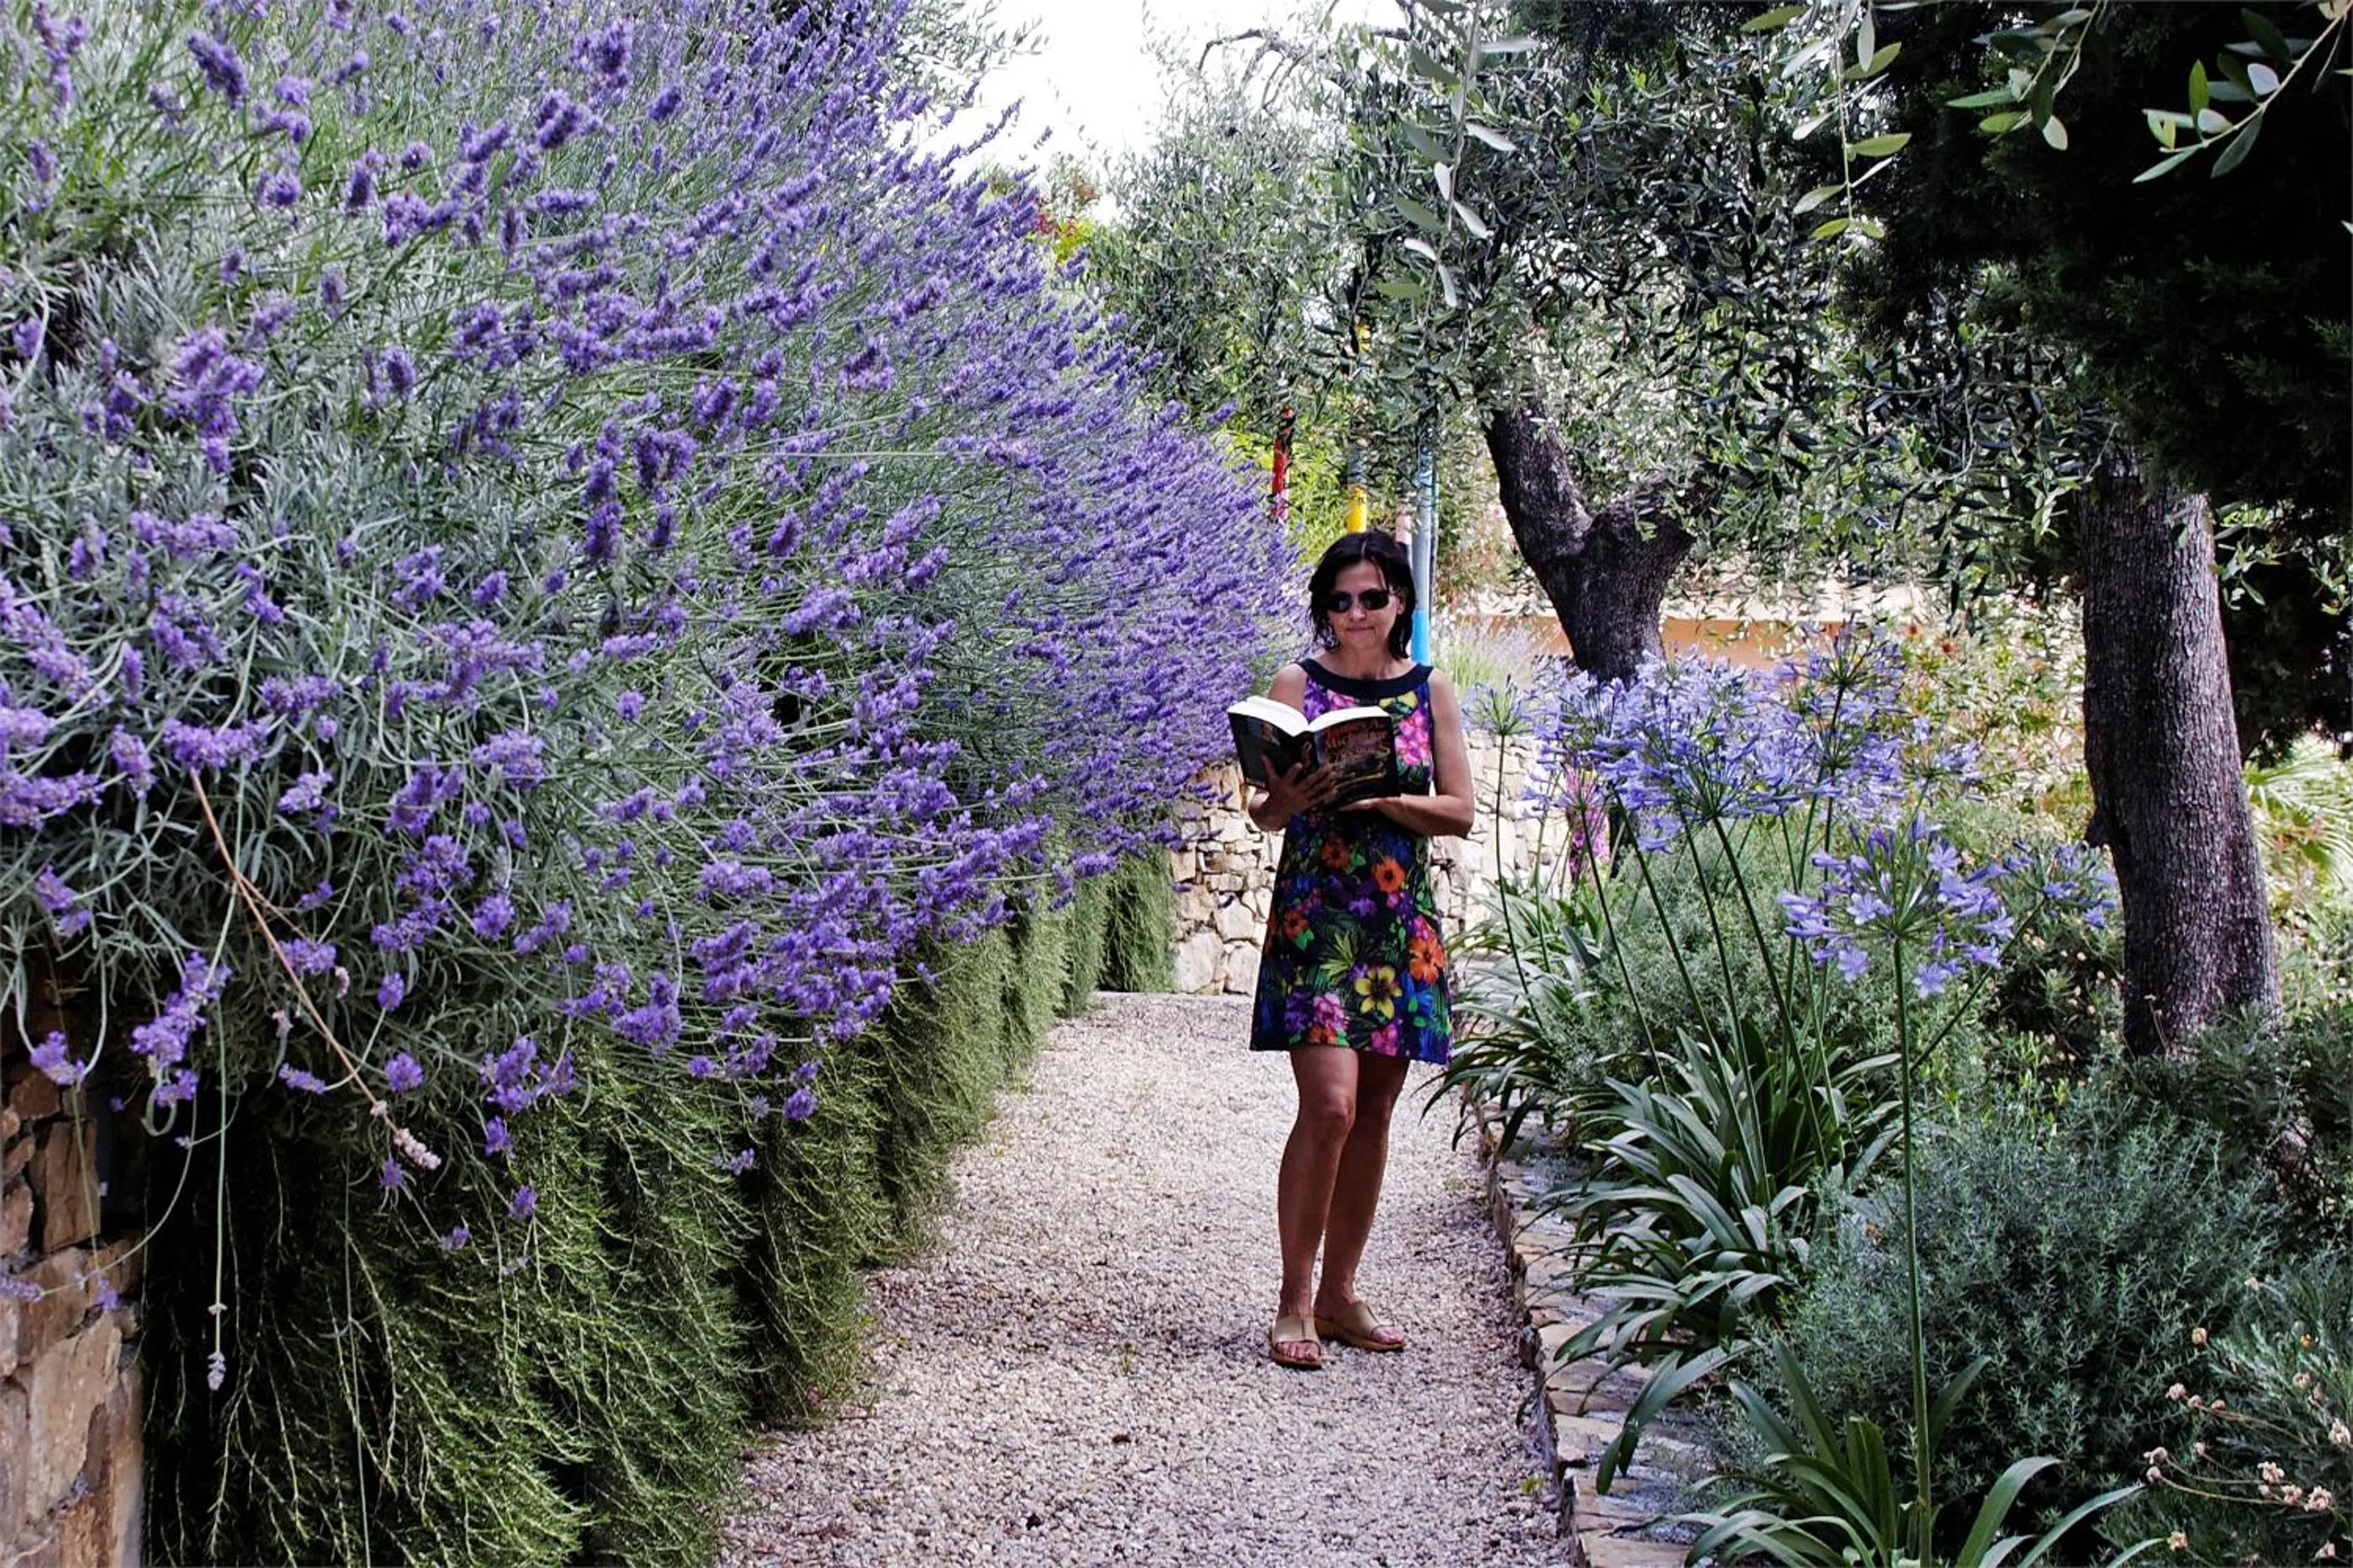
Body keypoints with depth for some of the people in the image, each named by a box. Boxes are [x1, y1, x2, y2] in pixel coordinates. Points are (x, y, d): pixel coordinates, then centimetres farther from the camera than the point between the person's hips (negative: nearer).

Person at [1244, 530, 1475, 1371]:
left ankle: (1340, 1293, 18)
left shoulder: (1431, 692, 9)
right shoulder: (1298, 684, 2)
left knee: (1373, 1112, 7)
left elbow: (1459, 811, 3)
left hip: (1401, 922, 3)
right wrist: (1287, 799, -22)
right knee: (1330, 1105, -14)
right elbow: (1263, 812, 1)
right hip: (1315, 914, -3)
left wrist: (1380, 798, -13)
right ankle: (1295, 1300, -3)